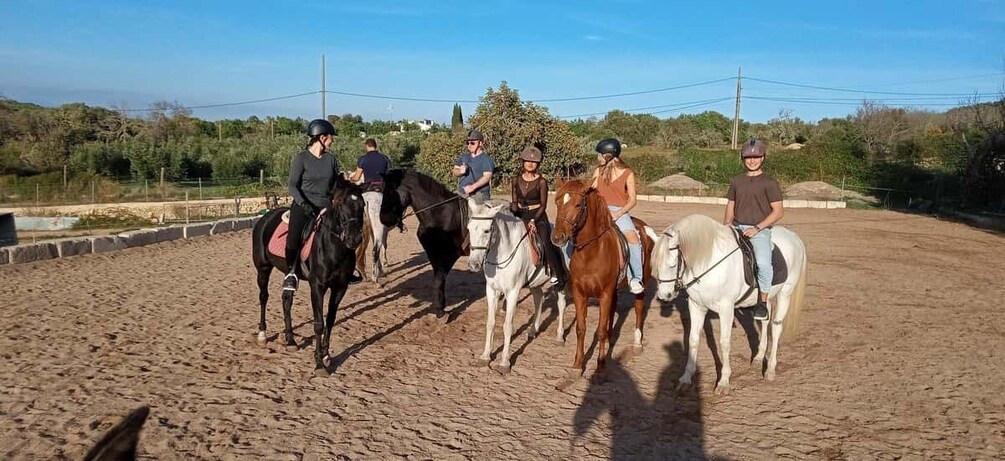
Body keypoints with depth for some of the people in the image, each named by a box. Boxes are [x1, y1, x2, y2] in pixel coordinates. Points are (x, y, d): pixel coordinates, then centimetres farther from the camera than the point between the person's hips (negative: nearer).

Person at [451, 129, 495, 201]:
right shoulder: (463, 157, 20)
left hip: (479, 194, -5)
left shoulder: (486, 159, 1)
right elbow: (455, 172, 16)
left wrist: (473, 186, -24)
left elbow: (487, 177, -11)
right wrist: (460, 171, -9)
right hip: (461, 192, 5)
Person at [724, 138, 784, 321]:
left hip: (760, 230, -5)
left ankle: (762, 302, -11)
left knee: (763, 263, -29)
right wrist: (727, 223, 0)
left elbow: (778, 211, -4)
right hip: (737, 228, 5)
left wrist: (757, 228, -14)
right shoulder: (736, 181, 14)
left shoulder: (769, 182, -1)